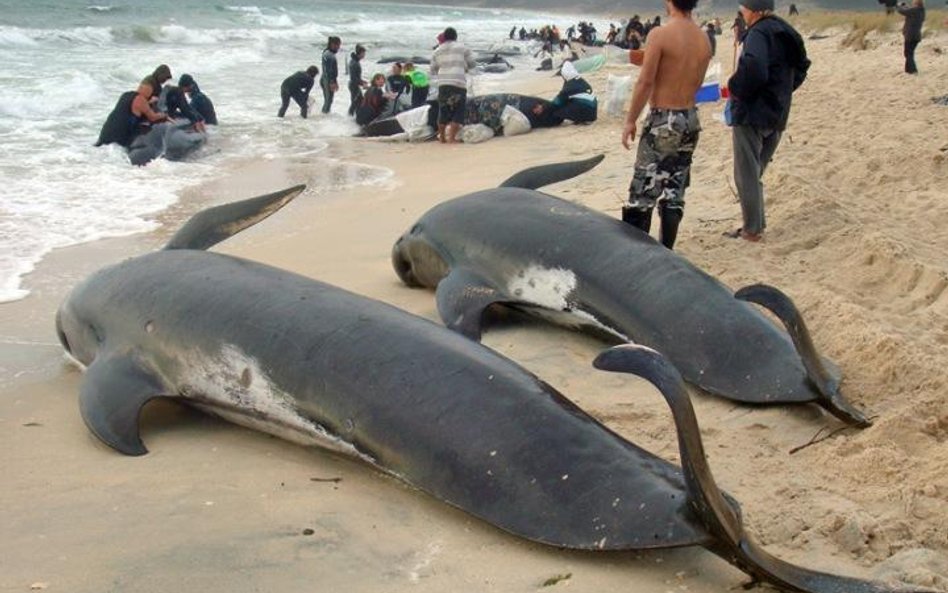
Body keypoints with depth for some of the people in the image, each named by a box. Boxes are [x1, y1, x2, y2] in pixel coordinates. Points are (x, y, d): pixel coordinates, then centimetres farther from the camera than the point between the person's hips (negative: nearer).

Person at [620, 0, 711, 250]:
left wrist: (630, 120, -6)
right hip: (690, 119, 6)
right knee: (674, 191, 12)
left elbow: (645, 83, -15)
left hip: (662, 120, -6)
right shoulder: (704, 39, 6)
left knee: (643, 191, -1)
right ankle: (665, 250, 17)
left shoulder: (660, 35, -14)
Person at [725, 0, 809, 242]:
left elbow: (753, 69, -32)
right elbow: (801, 68, 22)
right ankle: (757, 224, 21)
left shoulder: (758, 33, -16)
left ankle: (752, 229, 4)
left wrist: (735, 89, -15)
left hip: (751, 114, -8)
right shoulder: (786, 33, 12)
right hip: (777, 115, 9)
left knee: (746, 174, 1)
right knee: (755, 172, 19)